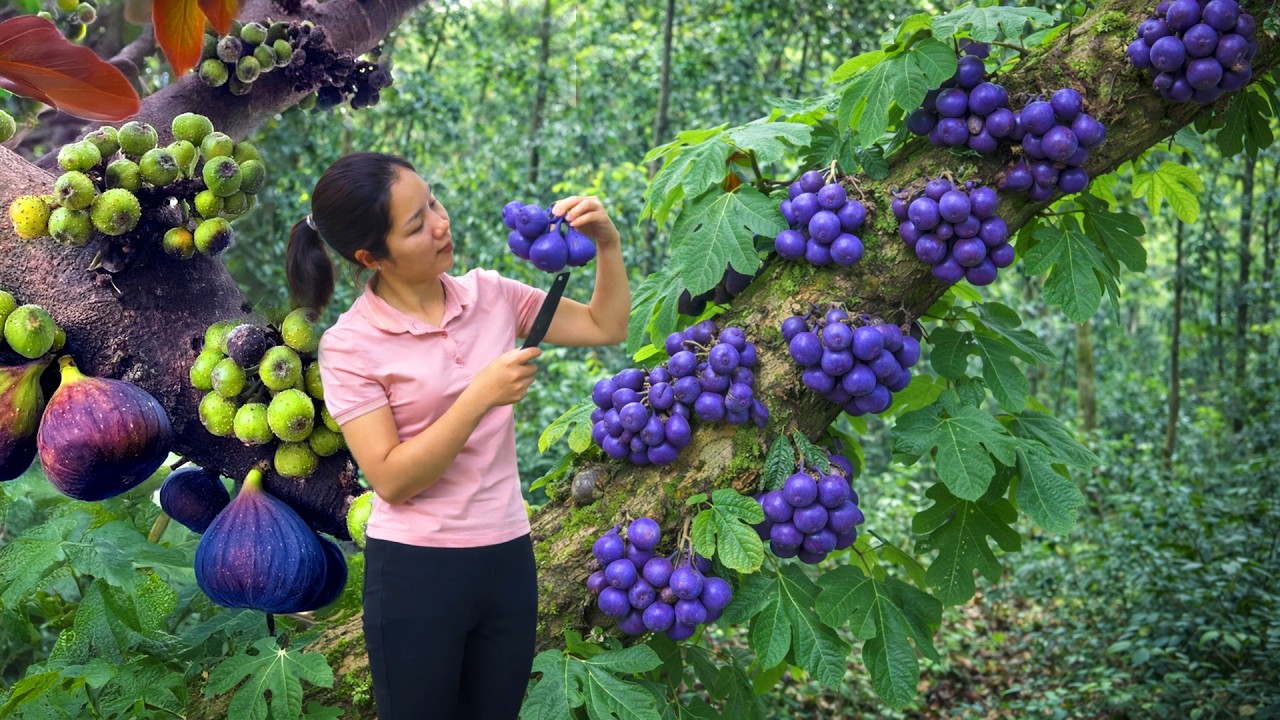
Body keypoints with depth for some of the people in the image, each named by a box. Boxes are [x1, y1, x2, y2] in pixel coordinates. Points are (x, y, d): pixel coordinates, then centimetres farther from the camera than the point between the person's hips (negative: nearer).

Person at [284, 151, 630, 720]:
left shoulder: (488, 294, 0)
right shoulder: (351, 345, -12)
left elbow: (607, 327, 7)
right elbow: (392, 480, -16)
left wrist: (607, 243, -9)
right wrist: (482, 395, -22)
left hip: (508, 555, 4)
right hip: (417, 570, -4)